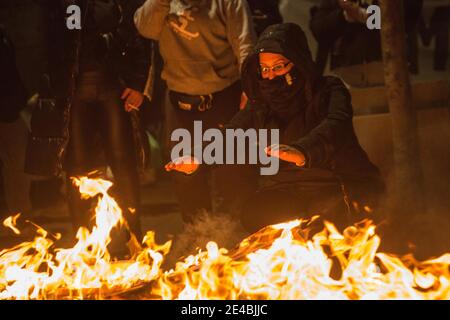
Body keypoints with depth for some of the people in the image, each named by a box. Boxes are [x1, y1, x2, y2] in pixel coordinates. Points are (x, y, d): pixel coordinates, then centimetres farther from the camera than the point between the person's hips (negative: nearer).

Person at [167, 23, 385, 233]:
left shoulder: (329, 91, -6)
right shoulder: (261, 105, 11)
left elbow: (336, 125, -27)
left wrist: (302, 152, -49)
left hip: (339, 186, -4)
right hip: (288, 189, 4)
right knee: (253, 212, -22)